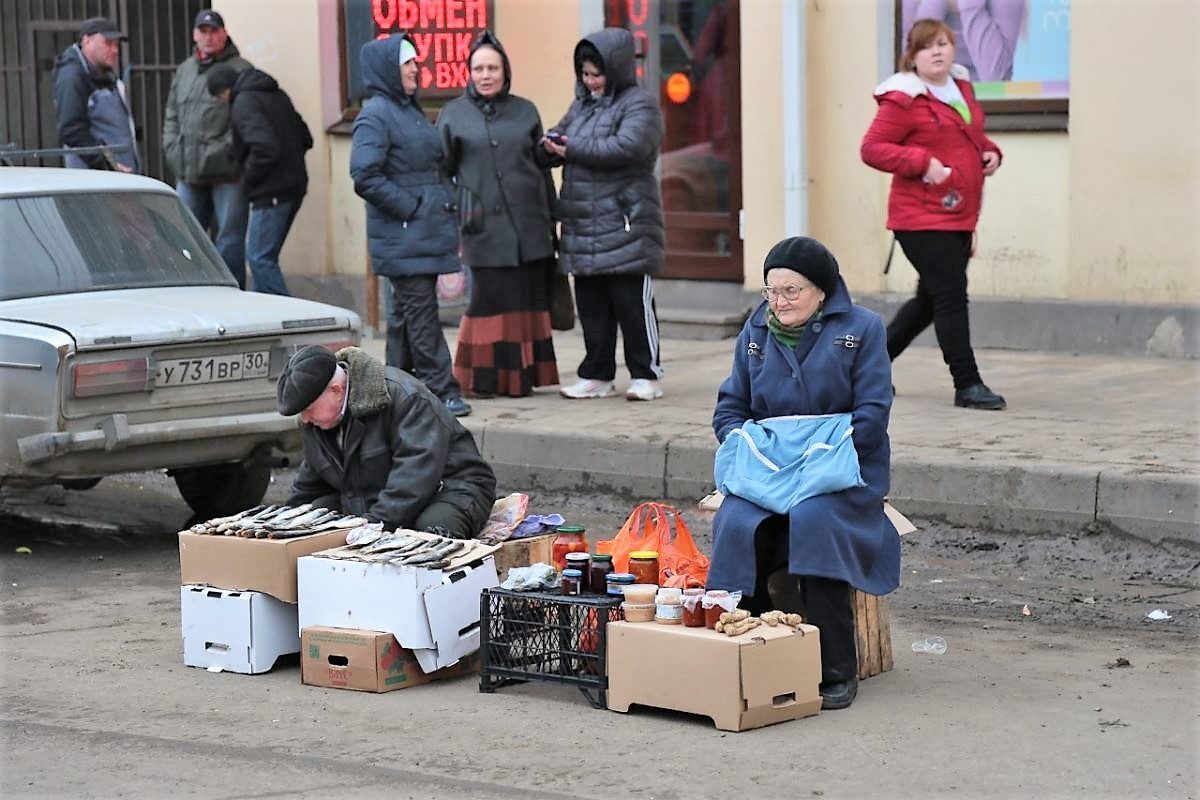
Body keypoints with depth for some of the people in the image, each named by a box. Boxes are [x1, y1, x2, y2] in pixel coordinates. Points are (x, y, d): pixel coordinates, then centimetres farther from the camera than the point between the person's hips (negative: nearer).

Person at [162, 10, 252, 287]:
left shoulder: (240, 70, -4)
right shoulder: (184, 71, 18)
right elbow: (171, 115, 22)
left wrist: (222, 150, -17)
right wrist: (172, 148, 6)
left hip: (227, 172, -7)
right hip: (188, 173, 7)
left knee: (229, 241, -3)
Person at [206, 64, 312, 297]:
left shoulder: (243, 103, -11)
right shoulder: (277, 95, 16)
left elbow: (264, 147, -23)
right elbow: (305, 139, 19)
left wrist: (248, 180, -10)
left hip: (271, 192, -9)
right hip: (294, 186, 9)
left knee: (259, 258, -8)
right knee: (264, 257, 15)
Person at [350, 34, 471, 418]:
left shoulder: (411, 109, 17)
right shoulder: (375, 115, -12)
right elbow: (366, 176, -20)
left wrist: (445, 206, 13)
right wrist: (409, 207, -18)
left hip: (426, 232, 9)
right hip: (401, 237, -9)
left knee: (406, 312, 13)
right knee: (420, 311, -7)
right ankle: (441, 390, -7)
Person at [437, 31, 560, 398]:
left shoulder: (525, 111, 11)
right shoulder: (453, 114, 6)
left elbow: (543, 167, 14)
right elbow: (442, 170, 7)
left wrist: (550, 221, 12)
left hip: (528, 226, 2)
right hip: (485, 227, -2)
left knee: (528, 301, 2)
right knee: (490, 301, -5)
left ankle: (523, 375, 9)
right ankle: (482, 378, 4)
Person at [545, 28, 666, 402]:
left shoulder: (638, 104, -6)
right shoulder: (581, 105, 18)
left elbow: (628, 146, -20)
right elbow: (560, 134, 24)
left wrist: (574, 149, -16)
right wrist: (551, 143, -3)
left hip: (625, 225, -7)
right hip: (583, 226, 7)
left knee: (632, 302, -4)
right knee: (591, 304, 10)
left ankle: (646, 375, 3)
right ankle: (597, 375, 17)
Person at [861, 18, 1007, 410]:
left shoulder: (961, 88, 13)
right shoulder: (903, 99, -11)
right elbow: (872, 148, -12)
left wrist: (990, 153, 7)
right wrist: (923, 163, -21)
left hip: (959, 216, 9)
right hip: (923, 217, -9)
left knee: (930, 300, 16)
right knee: (951, 297, -10)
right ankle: (967, 385, -5)